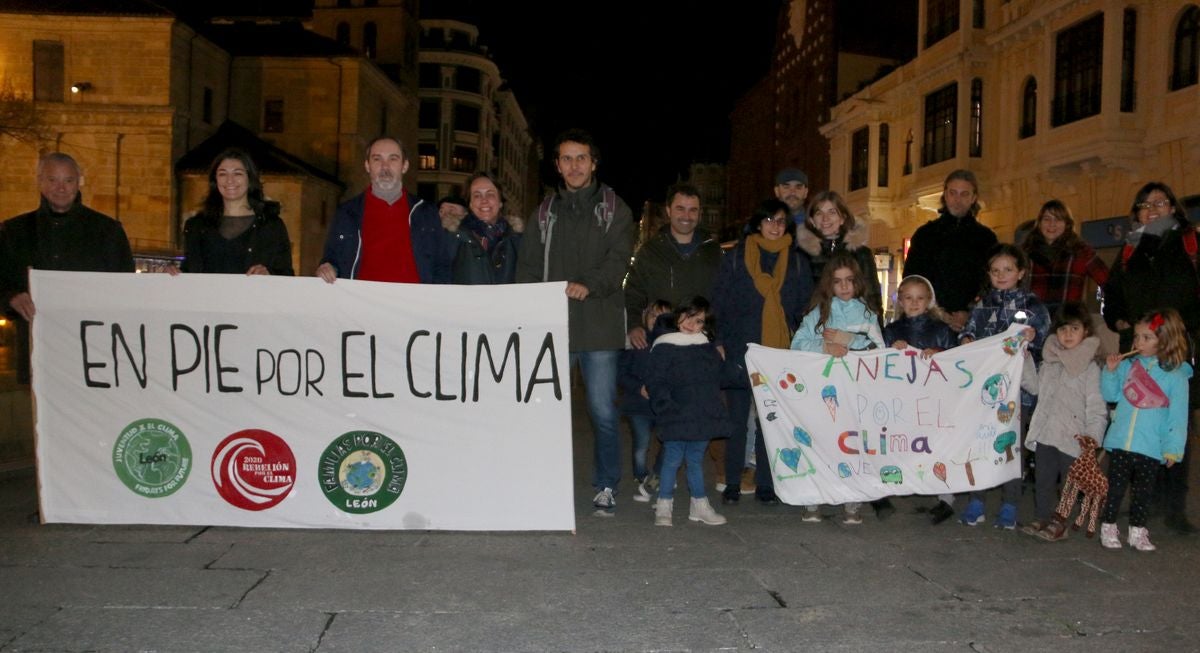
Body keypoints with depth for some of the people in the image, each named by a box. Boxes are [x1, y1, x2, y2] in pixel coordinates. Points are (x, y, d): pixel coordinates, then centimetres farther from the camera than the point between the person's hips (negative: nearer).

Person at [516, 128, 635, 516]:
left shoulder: (614, 209, 8)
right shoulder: (545, 212, 17)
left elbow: (618, 260, -6)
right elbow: (528, 266, 13)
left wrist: (589, 285, -24)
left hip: (599, 327, -3)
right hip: (552, 326, 3)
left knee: (603, 410, -1)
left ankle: (606, 487, 12)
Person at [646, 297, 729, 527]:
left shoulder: (708, 347, 14)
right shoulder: (665, 347, -6)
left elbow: (719, 377, 21)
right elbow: (657, 384, -9)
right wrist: (667, 408, -17)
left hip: (702, 417, 5)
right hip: (676, 419, -5)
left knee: (696, 460, 15)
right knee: (673, 460, 0)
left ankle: (700, 506, 24)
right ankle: (664, 507, 11)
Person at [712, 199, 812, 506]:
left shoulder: (797, 262, 10)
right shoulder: (736, 257, 5)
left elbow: (805, 307, 11)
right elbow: (718, 302, 3)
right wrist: (719, 342, -5)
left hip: (780, 354, 1)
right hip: (740, 351, -1)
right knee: (737, 417, 3)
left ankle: (765, 484, 12)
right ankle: (732, 483, 11)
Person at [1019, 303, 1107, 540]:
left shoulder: (1090, 367, -6)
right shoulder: (1050, 360, 10)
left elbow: (1096, 406, -9)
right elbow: (1035, 386, 16)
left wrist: (1093, 436, -18)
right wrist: (1025, 361, 6)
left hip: (1073, 437, -5)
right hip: (1045, 434, 5)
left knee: (1069, 481, 6)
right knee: (1043, 479, 12)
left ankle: (1061, 522, 16)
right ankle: (1043, 518, 23)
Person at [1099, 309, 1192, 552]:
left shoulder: (1176, 376, -7)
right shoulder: (1128, 366, 1)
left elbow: (1178, 417, -6)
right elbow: (1110, 395, 10)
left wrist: (1173, 448, -9)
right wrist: (1110, 371, -6)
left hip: (1151, 449, -2)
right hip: (1120, 442, 2)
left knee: (1142, 491, 13)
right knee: (1115, 488, 10)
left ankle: (1137, 530, 26)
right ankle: (1108, 527, 22)